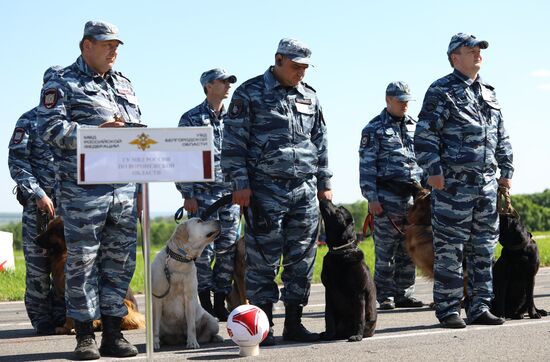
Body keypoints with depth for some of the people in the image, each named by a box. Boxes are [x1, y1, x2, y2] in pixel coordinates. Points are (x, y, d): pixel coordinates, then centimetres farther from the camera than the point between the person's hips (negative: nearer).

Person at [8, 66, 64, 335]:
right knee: (38, 262, -1)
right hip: (38, 202, -3)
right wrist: (38, 194, -13)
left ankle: (61, 315, 13)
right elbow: (16, 161, -5)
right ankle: (41, 318, 7)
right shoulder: (30, 121, 2)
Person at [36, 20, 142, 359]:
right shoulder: (62, 84, 1)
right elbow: (50, 128, -11)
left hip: (125, 188, 6)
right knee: (82, 261, -1)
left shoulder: (124, 84, 20)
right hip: (83, 188, -5)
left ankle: (113, 333, 14)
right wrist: (96, 131, -21)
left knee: (120, 261, 6)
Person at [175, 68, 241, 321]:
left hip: (230, 193, 4)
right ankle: (205, 305, 0)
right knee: (204, 250, -6)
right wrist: (187, 195, -8)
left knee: (228, 250, 2)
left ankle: (220, 304, 10)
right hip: (202, 193, -4)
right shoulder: (191, 119, 1)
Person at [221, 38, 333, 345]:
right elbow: (234, 142, -4)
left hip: (305, 190, 5)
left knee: (302, 259, 5)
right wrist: (240, 183, -10)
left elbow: (321, 143, 20)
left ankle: (294, 323, 13)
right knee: (263, 259, -3)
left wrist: (324, 183, 16)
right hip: (265, 190, -5)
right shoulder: (250, 93, -1)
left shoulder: (310, 97, 14)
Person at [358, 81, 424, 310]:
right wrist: (372, 198, -12)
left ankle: (404, 295, 12)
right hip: (387, 196, -5)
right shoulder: (374, 128, 1)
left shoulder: (414, 126, 16)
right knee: (386, 248, -4)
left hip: (412, 195, 5)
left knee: (409, 249, 6)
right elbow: (366, 166, -4)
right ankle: (384, 297, 1)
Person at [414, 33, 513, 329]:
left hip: (487, 184, 7)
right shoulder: (441, 92, -3)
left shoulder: (488, 94, 18)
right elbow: (425, 135, -9)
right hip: (452, 185, -7)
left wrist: (506, 170, 17)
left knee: (483, 249, 8)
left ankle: (479, 308, 15)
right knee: (449, 250, -4)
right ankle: (448, 310, 2)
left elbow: (501, 136, 24)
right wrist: (433, 170, -16)